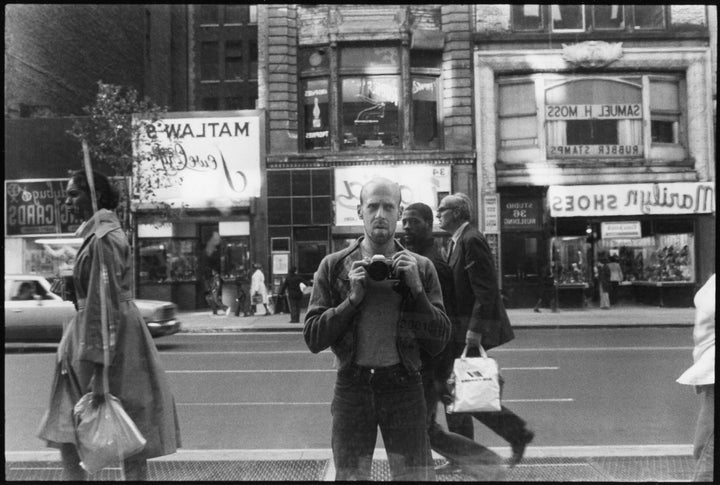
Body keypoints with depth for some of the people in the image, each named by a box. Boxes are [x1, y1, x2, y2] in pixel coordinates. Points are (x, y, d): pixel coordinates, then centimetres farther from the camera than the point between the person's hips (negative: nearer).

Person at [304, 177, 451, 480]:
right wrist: (353, 298, -13)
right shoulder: (333, 266, 2)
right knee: (350, 475, 12)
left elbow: (438, 343, 0)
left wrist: (416, 290, -11)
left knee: (416, 474, 4)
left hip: (404, 385, 0)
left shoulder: (421, 268, 3)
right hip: (352, 385, 0)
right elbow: (313, 339, -2)